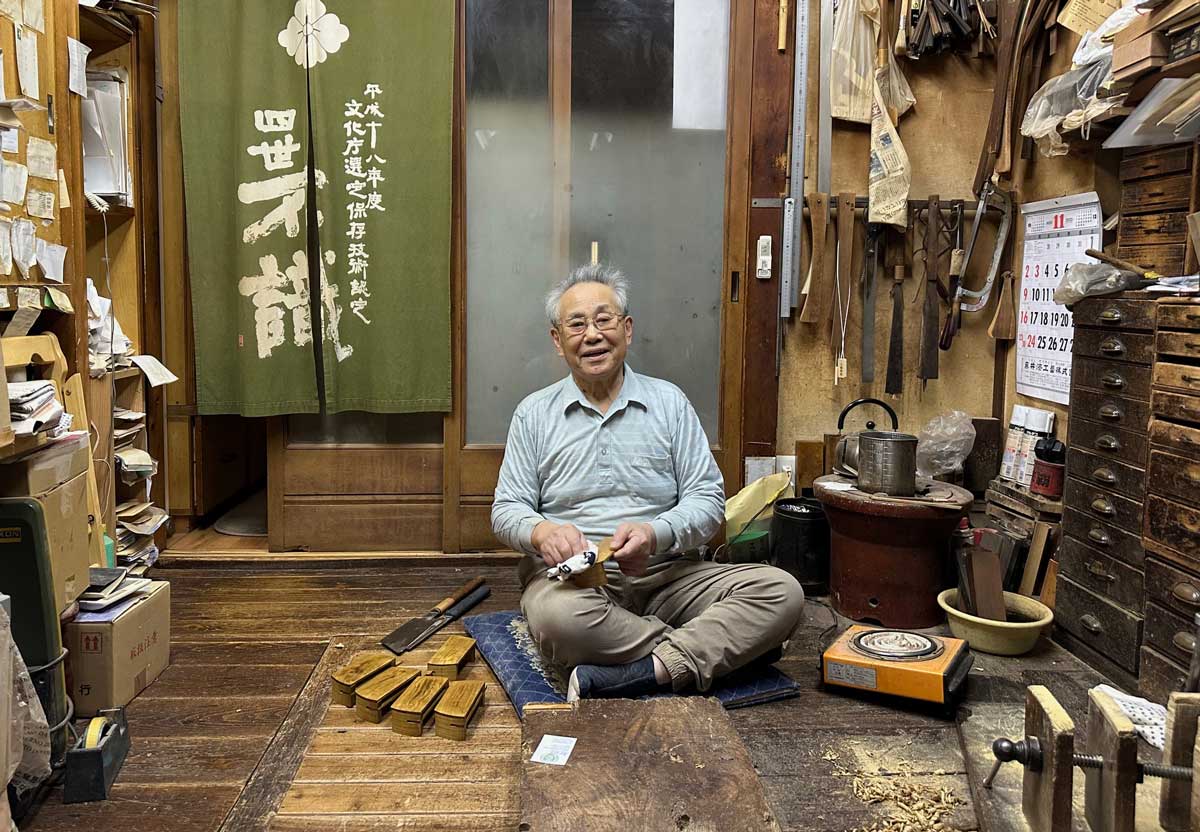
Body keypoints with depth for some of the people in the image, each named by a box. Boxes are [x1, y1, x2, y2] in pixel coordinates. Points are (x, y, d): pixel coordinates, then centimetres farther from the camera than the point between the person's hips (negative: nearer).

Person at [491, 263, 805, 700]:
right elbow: (507, 510, 6)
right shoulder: (534, 414, 10)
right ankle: (719, 645, -21)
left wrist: (656, 534, -18)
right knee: (557, 615, -39)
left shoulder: (669, 402, 10)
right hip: (571, 573, -1)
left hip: (665, 571, 2)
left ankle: (647, 672, -33)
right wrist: (542, 531, -19)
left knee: (781, 591, -22)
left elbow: (708, 499, 3)